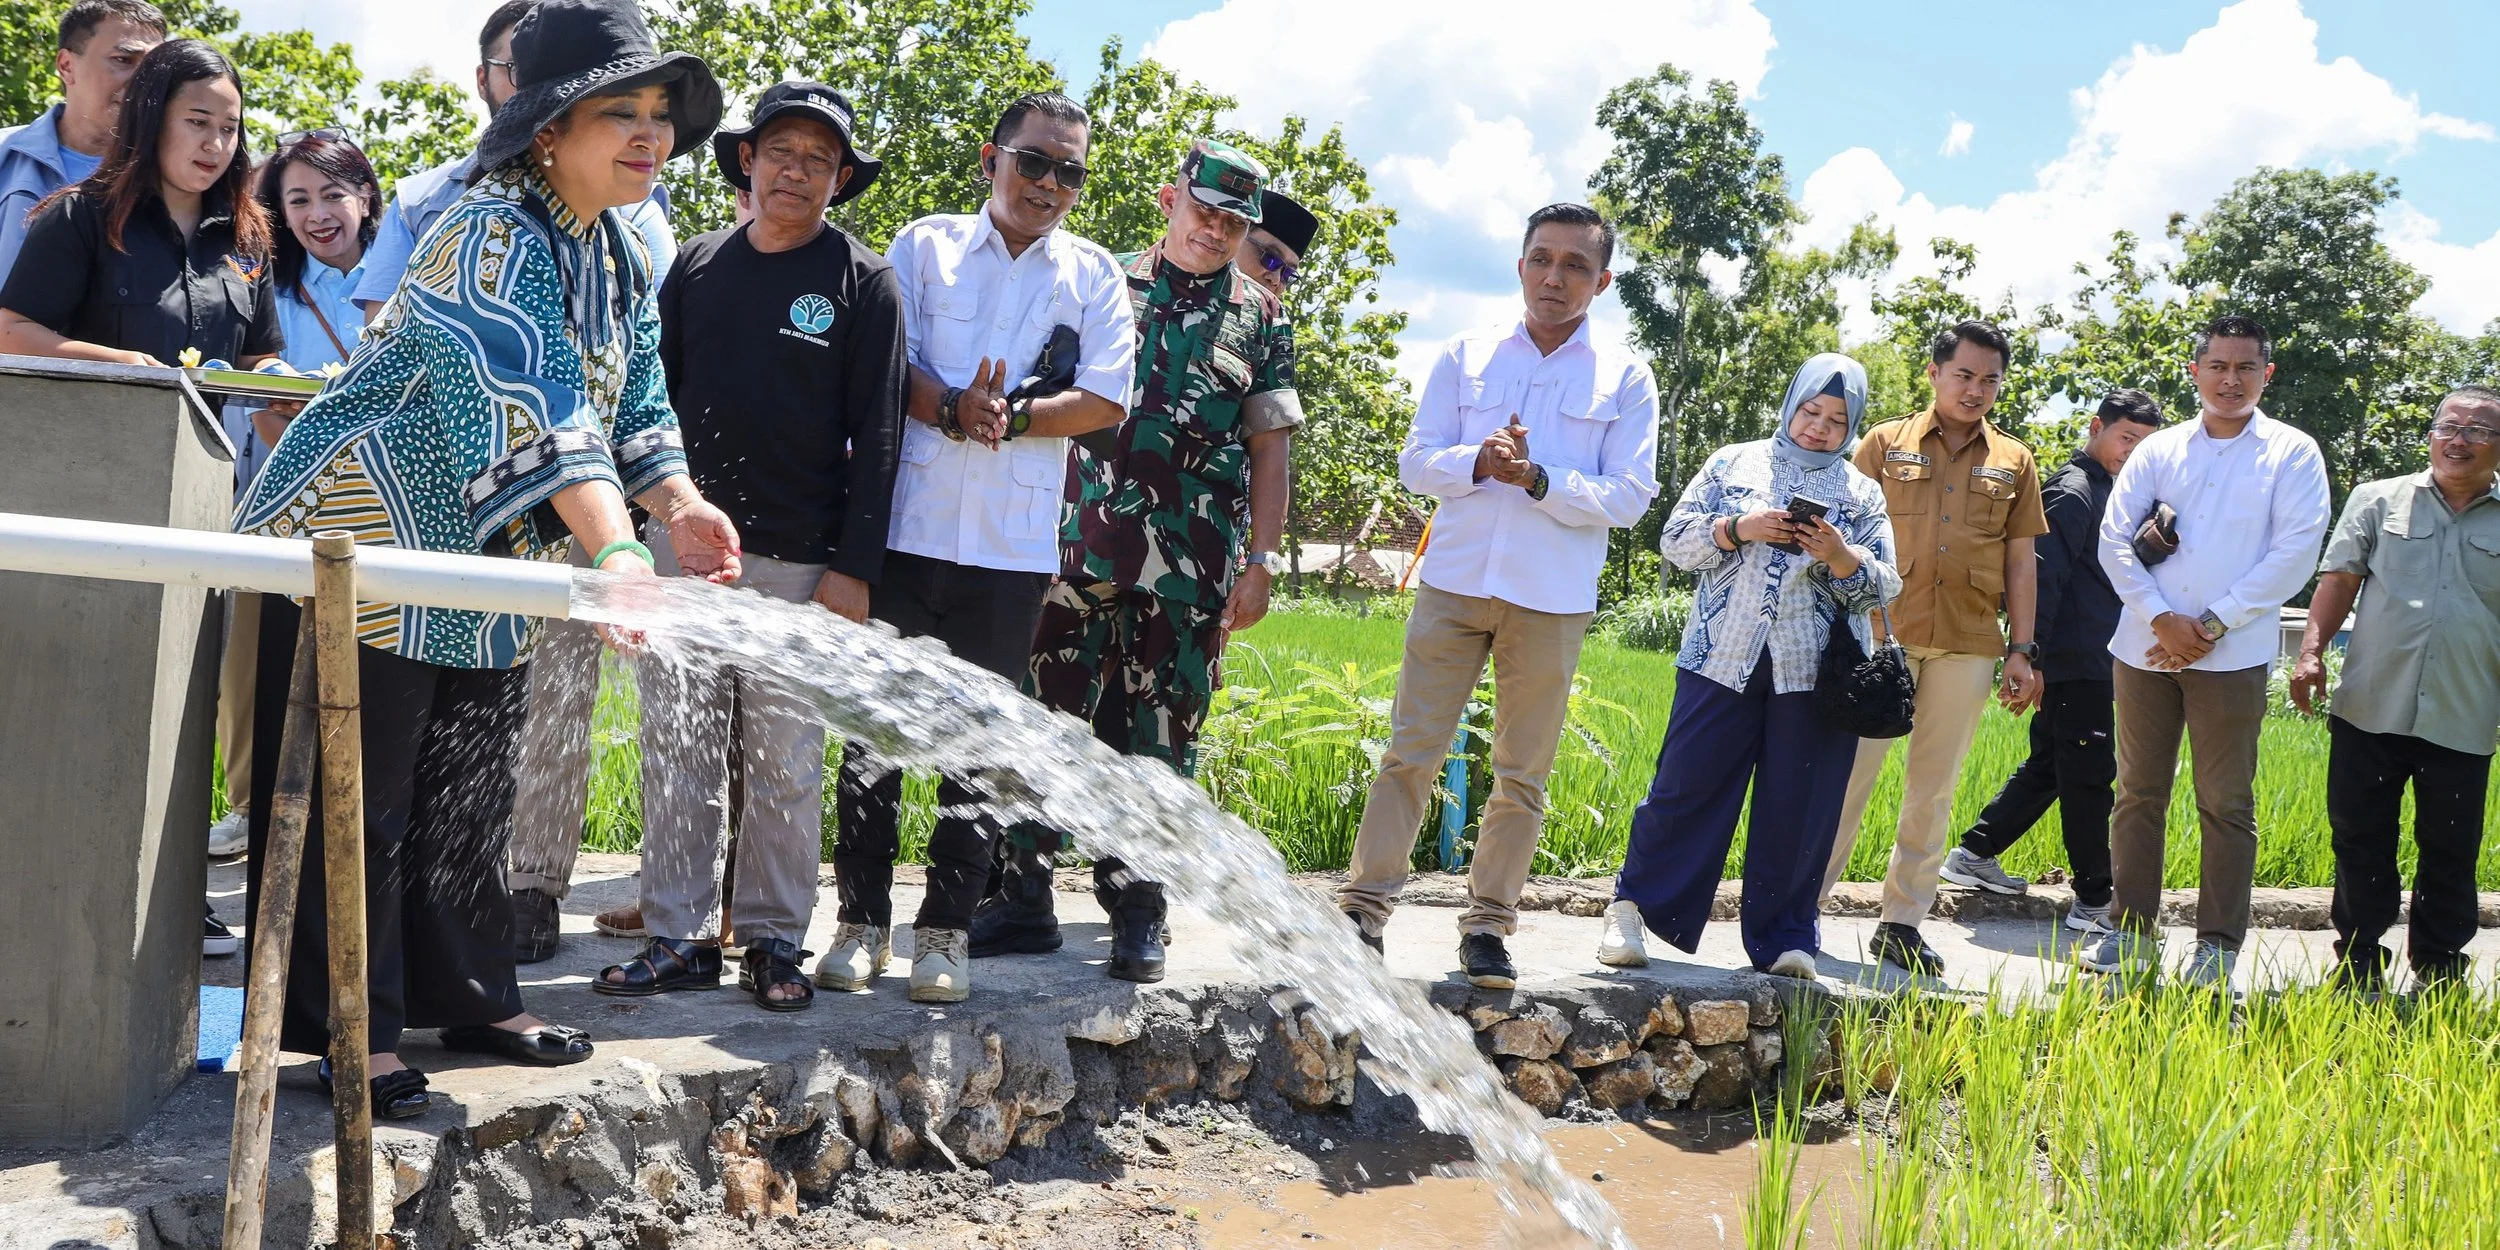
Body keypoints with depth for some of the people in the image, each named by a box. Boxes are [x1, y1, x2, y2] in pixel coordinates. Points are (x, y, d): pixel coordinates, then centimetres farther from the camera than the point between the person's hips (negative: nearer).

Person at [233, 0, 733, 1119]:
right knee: (358, 800, -2)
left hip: (486, 571, 9)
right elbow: (532, 404, -36)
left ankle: (466, 997, 27)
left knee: (470, 796, 15)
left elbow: (634, 403, 6)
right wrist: (615, 547, -48)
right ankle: (349, 1028, 8)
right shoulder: (494, 231, -22)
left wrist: (679, 503, -14)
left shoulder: (621, 258, 8)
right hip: (362, 543, -9)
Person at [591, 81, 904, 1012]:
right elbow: (659, 395, 16)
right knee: (678, 749, 2)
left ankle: (775, 939, 14)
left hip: (798, 559, -3)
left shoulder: (863, 283, 2)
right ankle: (677, 938, 10)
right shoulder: (697, 266, 11)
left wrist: (854, 568, -8)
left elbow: (875, 434, -2)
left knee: (786, 761, 3)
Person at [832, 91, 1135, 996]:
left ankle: (949, 927, 13)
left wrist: (1012, 417, -13)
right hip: (904, 524, 0)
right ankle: (862, 919, 11)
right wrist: (953, 410, -17)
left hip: (1012, 542, 1)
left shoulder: (1094, 275, 11)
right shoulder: (924, 245, 10)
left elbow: (1105, 400, 2)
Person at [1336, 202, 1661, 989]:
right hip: (1455, 580, 1)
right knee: (1411, 752, -1)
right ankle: (1363, 908, 5)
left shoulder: (1625, 377, 4)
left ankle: (1488, 926, 15)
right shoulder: (1465, 356, 9)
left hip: (1552, 599, 0)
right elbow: (1416, 461, 6)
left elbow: (1629, 498, -2)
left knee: (1523, 774, 5)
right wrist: (1478, 462, -14)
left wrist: (1539, 480, -16)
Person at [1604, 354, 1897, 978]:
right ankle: (1633, 908, 12)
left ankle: (1784, 938, 13)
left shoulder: (1862, 493, 13)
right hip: (1724, 660, -1)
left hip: (1814, 674, 1)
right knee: (1686, 787, -1)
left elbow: (1883, 586, 9)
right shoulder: (1735, 463, 11)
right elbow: (1676, 539, 5)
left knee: (1798, 809, 2)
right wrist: (1739, 529, -11)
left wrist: (1842, 557, -11)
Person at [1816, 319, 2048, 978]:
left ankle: (1903, 923, 15)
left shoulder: (2013, 462, 13)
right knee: (1849, 774, -5)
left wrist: (2022, 650, 7)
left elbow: (2021, 559, 13)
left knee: (1933, 789, 7)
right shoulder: (1885, 444, 7)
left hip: (1968, 645, 3)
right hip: (1883, 634, -2)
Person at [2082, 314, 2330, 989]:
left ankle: (2218, 945, 10)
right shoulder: (2159, 450, 10)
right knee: (2138, 794, 8)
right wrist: (2160, 620, -8)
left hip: (2231, 656, -3)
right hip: (2144, 648, 3)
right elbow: (2115, 539, 5)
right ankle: (2132, 931, 18)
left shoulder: (2292, 454, 3)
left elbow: (2295, 552, -6)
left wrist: (2213, 624, -10)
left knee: (2227, 805, 2)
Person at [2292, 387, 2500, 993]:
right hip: (2370, 711, 0)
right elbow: (2339, 580, 4)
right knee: (2360, 841, 6)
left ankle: (2439, 973, 20)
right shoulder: (2377, 500, 8)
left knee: (2451, 853, 7)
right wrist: (2312, 651, -10)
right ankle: (2358, 965, 18)